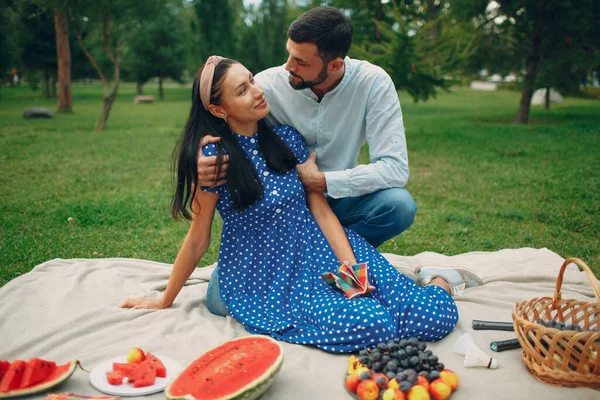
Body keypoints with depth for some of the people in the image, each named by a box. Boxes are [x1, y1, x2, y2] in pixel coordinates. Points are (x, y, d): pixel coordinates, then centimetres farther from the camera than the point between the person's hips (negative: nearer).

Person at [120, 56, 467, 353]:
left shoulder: (287, 137, 2)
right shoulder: (213, 157, -12)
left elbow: (320, 208, 2)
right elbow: (198, 241, -3)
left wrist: (352, 268, -11)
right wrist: (164, 301, 6)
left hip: (319, 251, 4)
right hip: (267, 281, -3)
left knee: (436, 315, -14)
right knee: (372, 326, -28)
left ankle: (438, 283, 20)